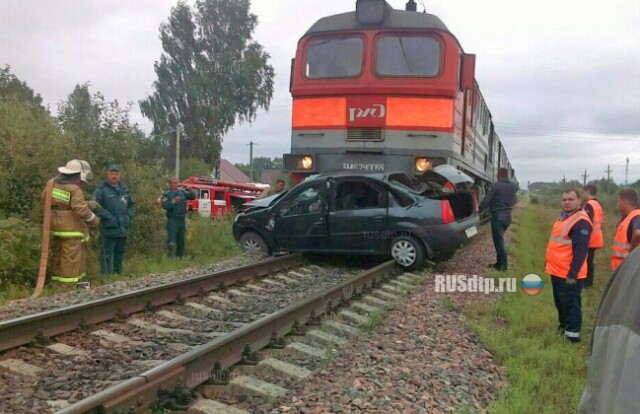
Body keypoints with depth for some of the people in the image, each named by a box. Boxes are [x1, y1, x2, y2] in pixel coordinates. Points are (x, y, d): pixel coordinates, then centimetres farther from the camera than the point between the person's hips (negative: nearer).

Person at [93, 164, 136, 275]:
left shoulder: (124, 189, 15)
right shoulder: (101, 190, -6)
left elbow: (132, 205, 22)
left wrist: (129, 216, 5)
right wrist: (109, 217, -19)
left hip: (123, 229, 6)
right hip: (109, 229, -6)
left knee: (120, 254, 15)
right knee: (108, 255, -4)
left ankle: (118, 274, 26)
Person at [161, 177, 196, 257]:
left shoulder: (182, 192, 13)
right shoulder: (167, 194, -1)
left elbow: (193, 197, 11)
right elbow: (165, 205, -15)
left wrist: (191, 192, -10)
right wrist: (174, 201, -28)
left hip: (182, 220, 5)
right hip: (172, 220, -5)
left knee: (181, 241, 12)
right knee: (171, 241, -14)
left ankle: (180, 256, 21)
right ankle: (170, 256, -14)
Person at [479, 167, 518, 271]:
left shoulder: (496, 186, -14)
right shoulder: (514, 187, 6)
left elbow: (486, 200, -12)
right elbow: (514, 201, 10)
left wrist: (480, 209, 1)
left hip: (497, 216, -7)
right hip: (507, 216, 7)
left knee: (498, 240, -1)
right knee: (500, 239, 18)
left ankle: (502, 265, -1)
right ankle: (500, 263, 20)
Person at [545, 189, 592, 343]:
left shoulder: (581, 222, -19)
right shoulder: (563, 216, 13)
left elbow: (580, 251, -23)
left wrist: (573, 274, -26)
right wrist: (551, 264, 22)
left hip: (568, 274, -10)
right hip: (557, 271, 10)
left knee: (571, 304, -1)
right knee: (560, 302, 21)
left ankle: (572, 335, 7)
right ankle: (563, 326, 36)